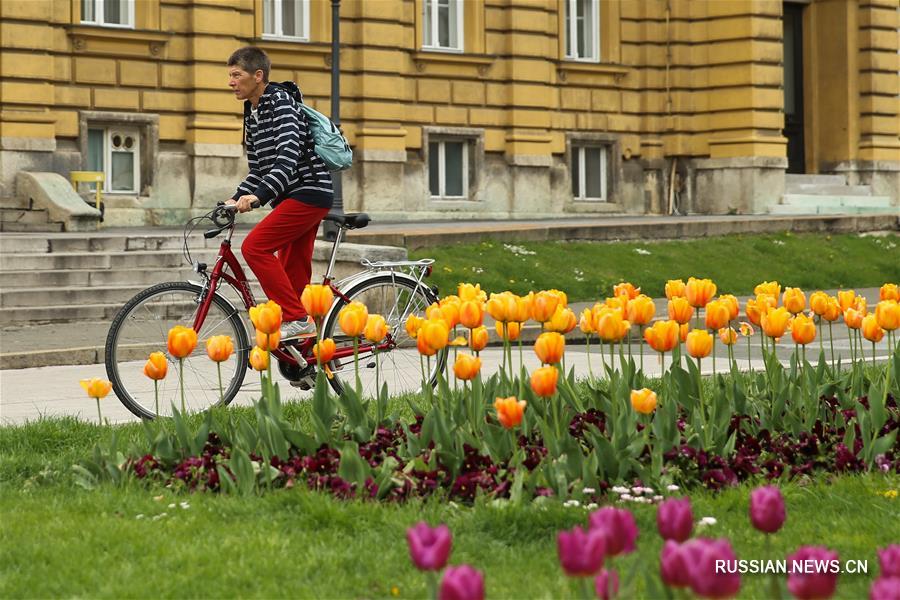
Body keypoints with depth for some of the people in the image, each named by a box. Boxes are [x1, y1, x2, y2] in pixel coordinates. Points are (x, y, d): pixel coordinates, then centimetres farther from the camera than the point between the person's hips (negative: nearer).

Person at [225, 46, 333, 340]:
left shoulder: (281, 103, -13)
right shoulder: (252, 113, 16)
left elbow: (288, 156, -28)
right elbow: (258, 170, 22)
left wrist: (258, 195, -38)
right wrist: (237, 199, 7)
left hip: (309, 192, -10)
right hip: (290, 197, 10)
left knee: (254, 246, -19)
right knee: (294, 279, 7)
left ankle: (297, 319, -17)